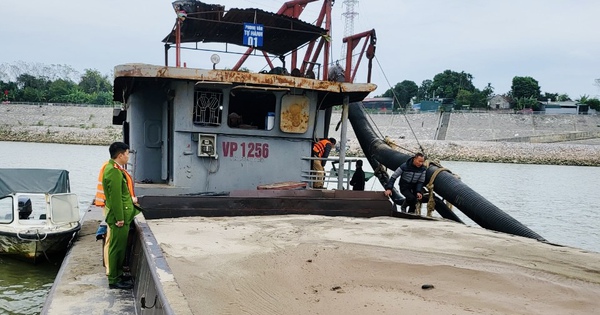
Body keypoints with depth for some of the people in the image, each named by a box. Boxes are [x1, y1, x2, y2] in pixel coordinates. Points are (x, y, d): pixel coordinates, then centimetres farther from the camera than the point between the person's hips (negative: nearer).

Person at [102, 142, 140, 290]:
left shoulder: (116, 169, 12)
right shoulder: (114, 171, -21)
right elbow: (115, 197, -23)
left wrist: (131, 198, 13)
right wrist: (119, 218, -21)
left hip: (122, 215, 10)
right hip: (119, 216, -10)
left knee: (119, 248, 18)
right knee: (117, 248, -1)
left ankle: (117, 274, 29)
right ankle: (114, 280, 8)